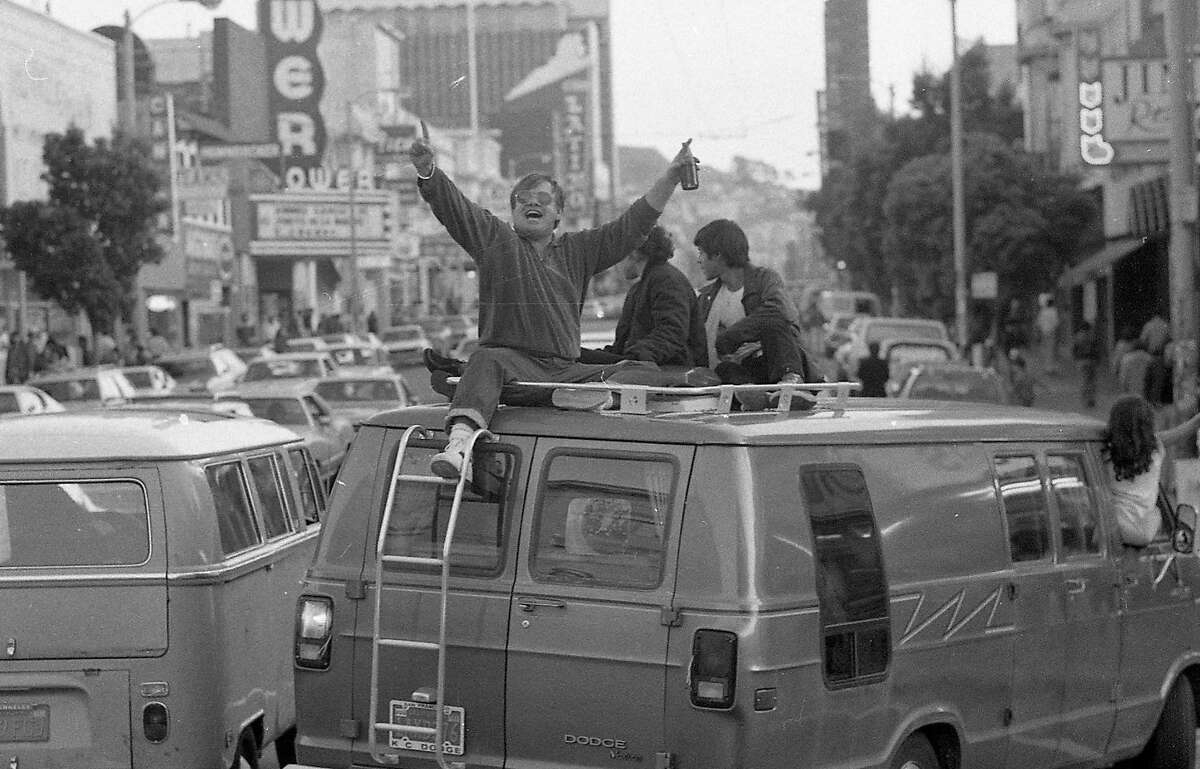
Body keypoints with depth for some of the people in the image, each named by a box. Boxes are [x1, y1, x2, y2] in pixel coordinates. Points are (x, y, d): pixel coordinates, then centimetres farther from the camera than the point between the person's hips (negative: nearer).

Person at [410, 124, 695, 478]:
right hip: (512, 359, -5)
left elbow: (634, 224, 21)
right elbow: (452, 205, -3)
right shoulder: (494, 237, 11)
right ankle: (459, 439, -60)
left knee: (642, 374, -6)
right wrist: (427, 170, -22)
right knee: (486, 362, -39)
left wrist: (672, 174, 15)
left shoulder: (580, 249, 22)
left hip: (567, 370, 5)